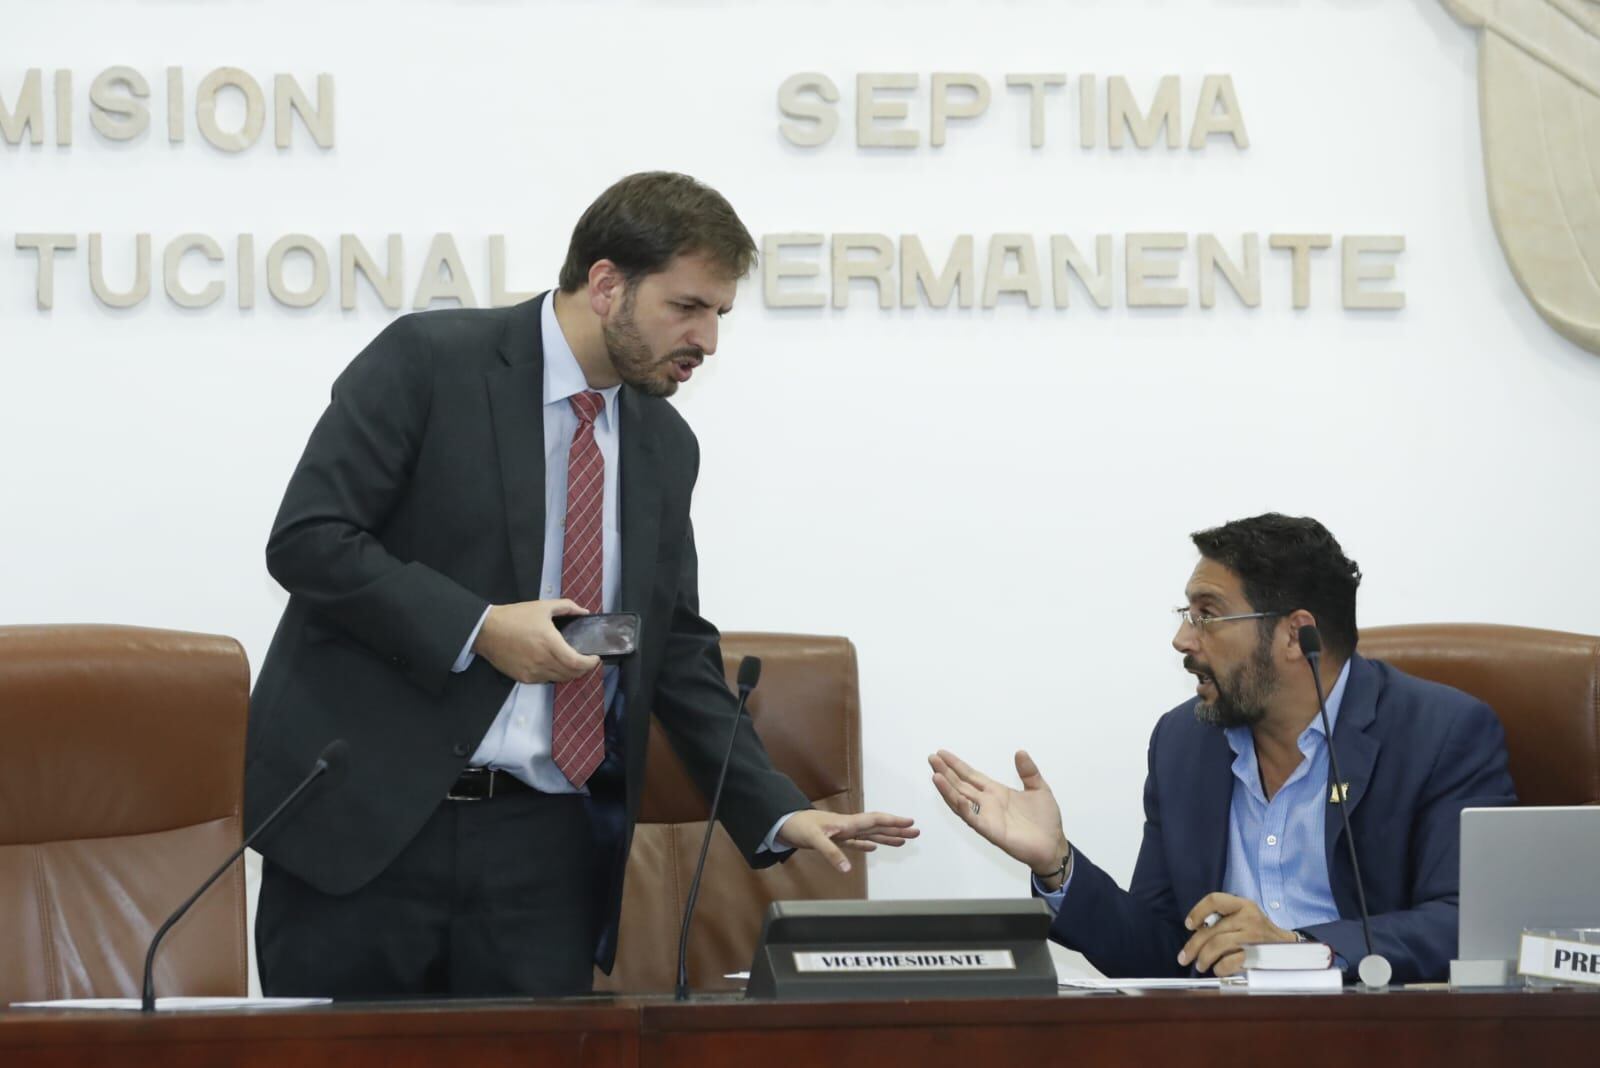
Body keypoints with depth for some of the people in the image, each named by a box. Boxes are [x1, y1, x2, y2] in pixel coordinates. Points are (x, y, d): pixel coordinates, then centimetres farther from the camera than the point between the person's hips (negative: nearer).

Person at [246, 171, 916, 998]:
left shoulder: (664, 445, 12)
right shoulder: (427, 362, -6)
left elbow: (677, 652, 15)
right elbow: (307, 539, -11)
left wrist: (778, 815, 5)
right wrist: (479, 628, -18)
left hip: (542, 842, 5)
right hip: (364, 819, -5)